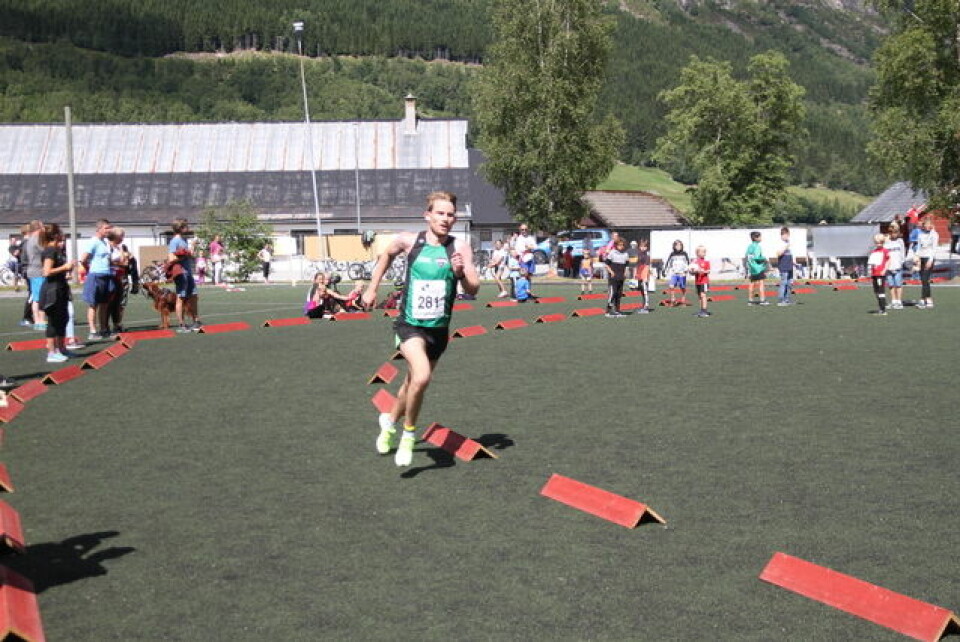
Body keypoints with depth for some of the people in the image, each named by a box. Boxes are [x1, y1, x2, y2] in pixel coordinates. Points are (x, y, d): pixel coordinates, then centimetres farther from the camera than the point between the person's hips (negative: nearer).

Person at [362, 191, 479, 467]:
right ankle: (409, 432, -4)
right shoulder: (408, 241, -6)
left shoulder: (460, 248, -7)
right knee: (422, 377, -27)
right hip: (410, 325, -3)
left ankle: (390, 421, 48)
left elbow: (473, 289, -11)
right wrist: (372, 288, 17)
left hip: (439, 329, 3)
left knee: (413, 382, 19)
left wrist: (461, 274, -30)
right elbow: (386, 255, 16)